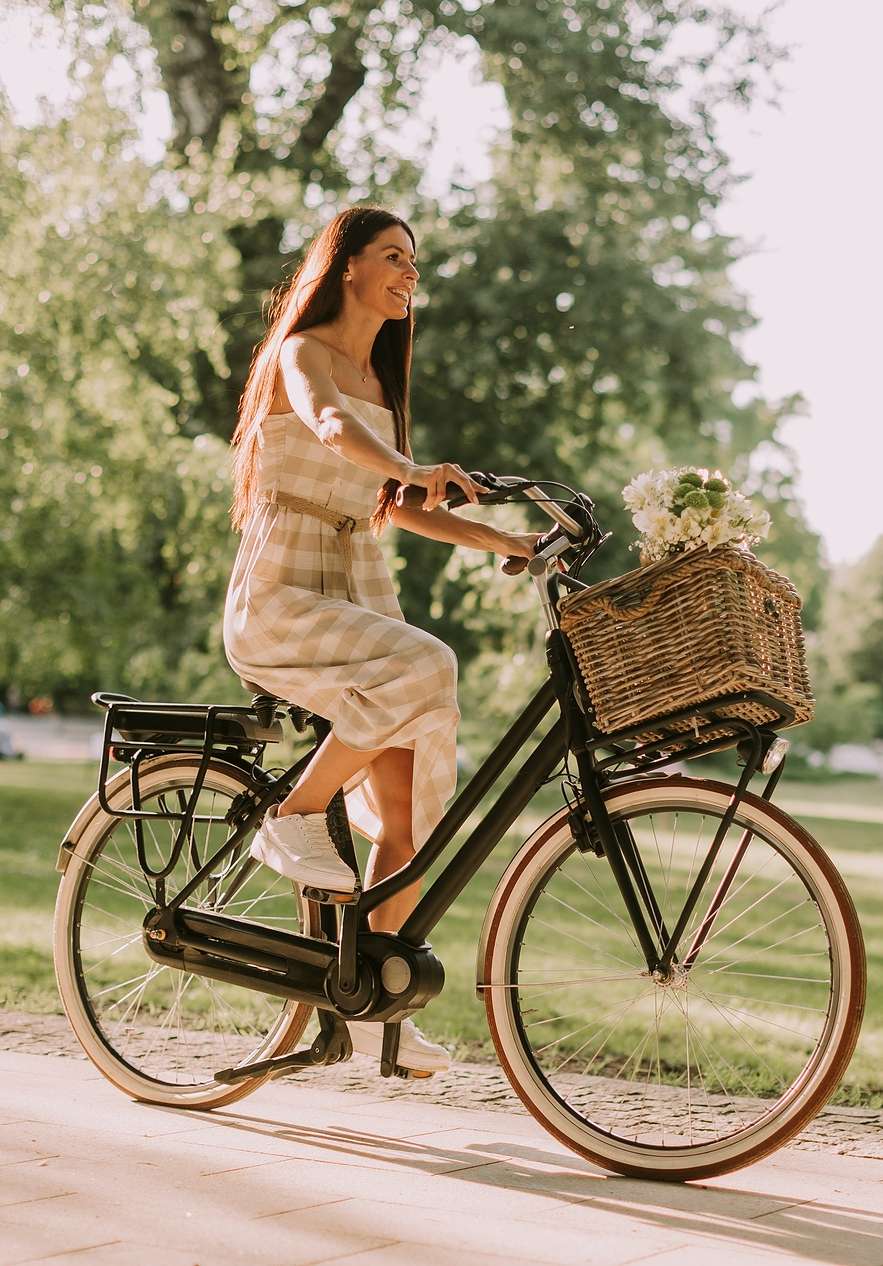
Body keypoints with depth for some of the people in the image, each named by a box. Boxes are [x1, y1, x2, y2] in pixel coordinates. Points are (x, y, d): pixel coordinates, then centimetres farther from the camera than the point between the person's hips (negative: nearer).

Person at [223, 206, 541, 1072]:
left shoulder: (378, 376, 19)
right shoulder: (302, 354, -6)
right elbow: (327, 423, -30)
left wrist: (508, 542, 13)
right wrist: (415, 469, -49)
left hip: (356, 598, 8)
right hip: (279, 599, -8)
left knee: (410, 813, -4)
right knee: (424, 669, -34)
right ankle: (292, 820, -15)